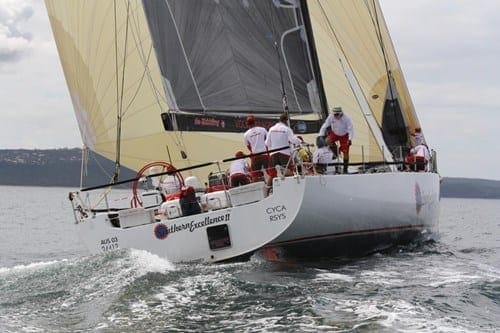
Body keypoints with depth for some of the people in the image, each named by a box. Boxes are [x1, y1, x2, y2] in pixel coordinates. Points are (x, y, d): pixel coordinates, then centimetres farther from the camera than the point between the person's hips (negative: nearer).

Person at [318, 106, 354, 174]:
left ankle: (345, 169, 7)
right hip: (334, 134, 2)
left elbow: (350, 129, -30)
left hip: (344, 135, -2)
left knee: (345, 152, -8)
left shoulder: (346, 118, -27)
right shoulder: (331, 117, -21)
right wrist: (321, 136, -22)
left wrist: (350, 139, -43)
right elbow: (324, 126, -15)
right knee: (327, 141, -27)